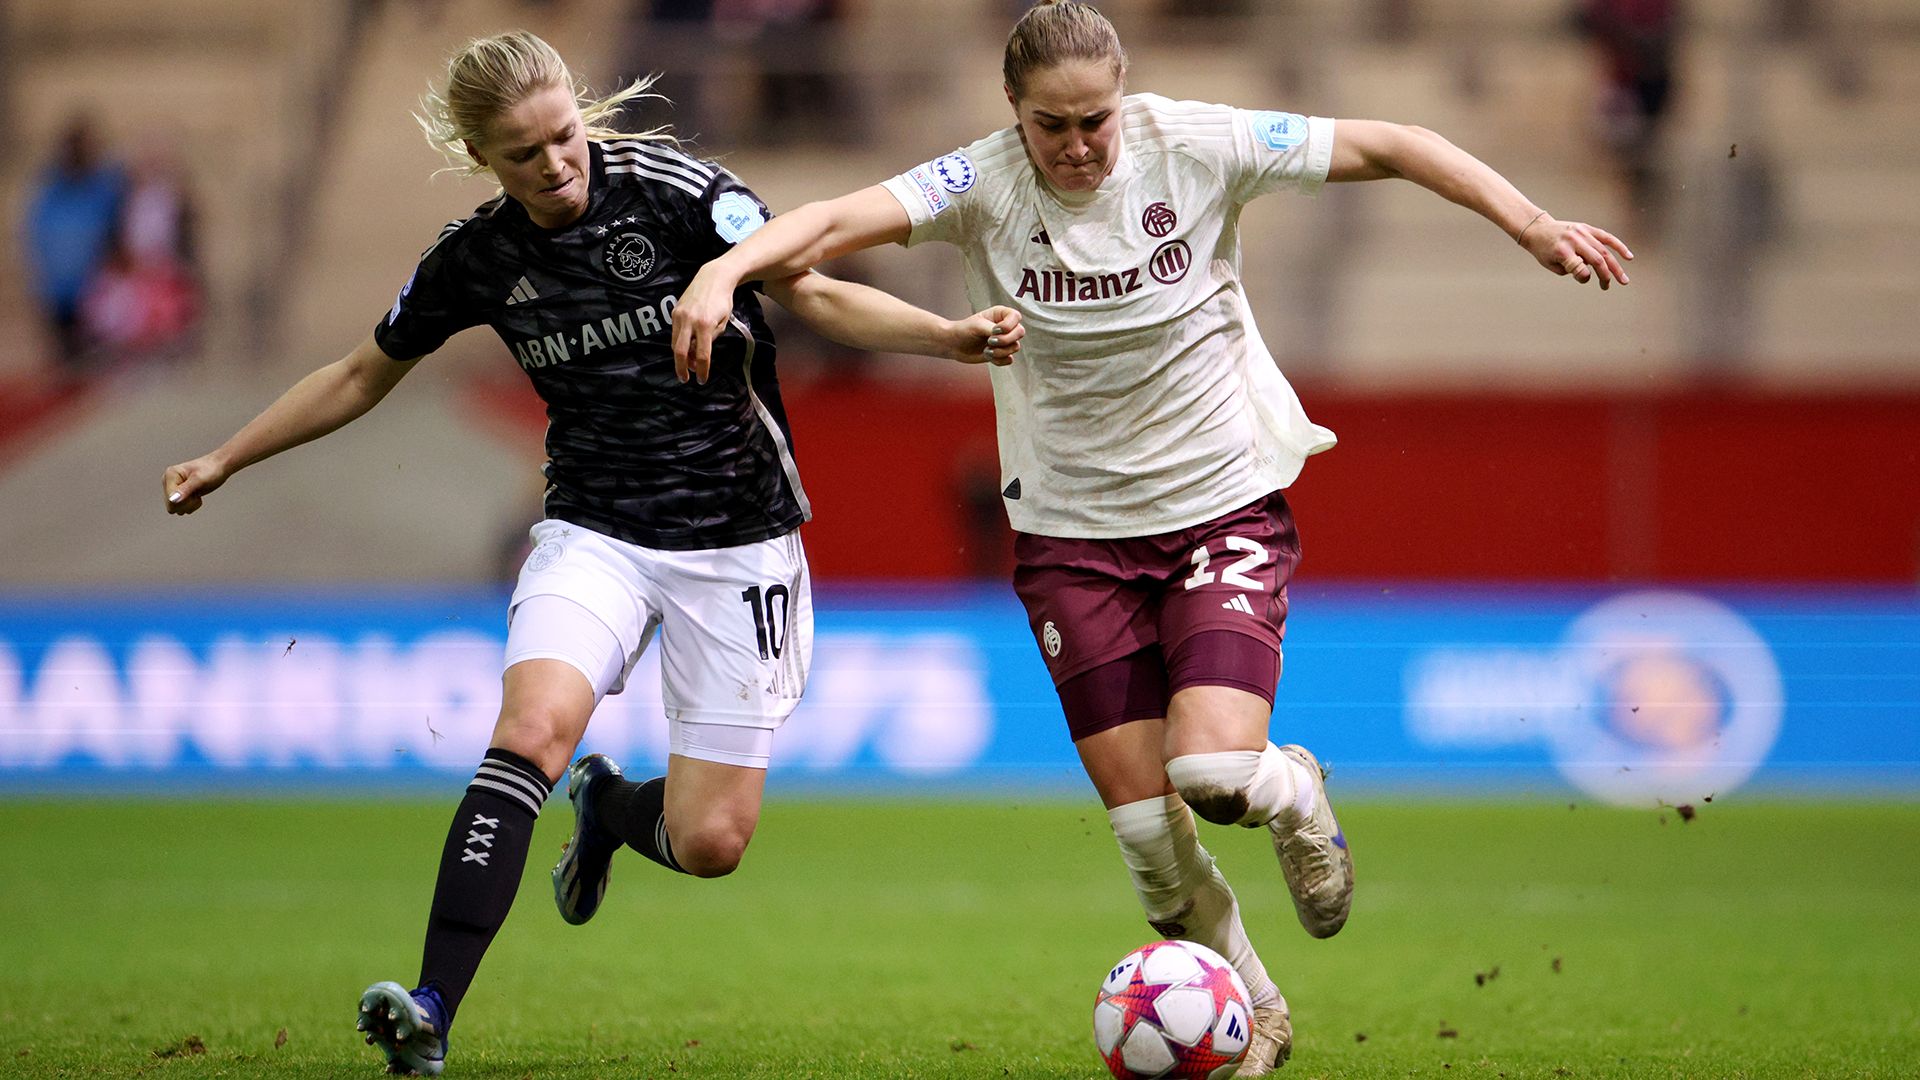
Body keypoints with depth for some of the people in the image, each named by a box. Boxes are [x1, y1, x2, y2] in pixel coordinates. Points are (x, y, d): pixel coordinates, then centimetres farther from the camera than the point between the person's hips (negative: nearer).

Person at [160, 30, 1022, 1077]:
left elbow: (817, 296, -13)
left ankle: (609, 808, 34)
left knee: (710, 844, -4)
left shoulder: (673, 191, -13)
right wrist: (224, 460, 16)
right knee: (532, 727, -28)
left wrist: (954, 337, -28)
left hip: (734, 539, -1)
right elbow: (363, 375, 14)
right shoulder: (475, 258, -2)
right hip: (594, 531, 1)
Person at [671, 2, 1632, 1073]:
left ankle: (1297, 794, 17)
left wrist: (1530, 224, -16)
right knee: (1145, 825, -1)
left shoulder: (1196, 146, -12)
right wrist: (725, 270, -46)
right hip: (1074, 533, 1)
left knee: (1213, 770, -21)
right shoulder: (984, 185, -12)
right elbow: (841, 218, -27)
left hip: (1225, 504, -1)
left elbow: (1386, 147, -8)